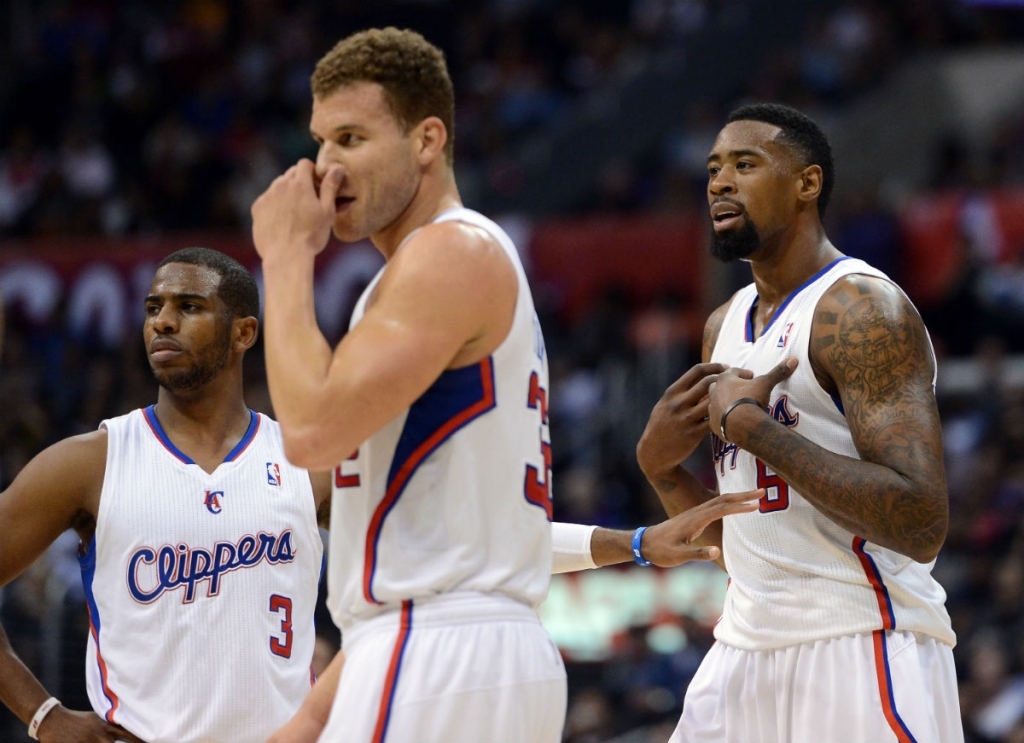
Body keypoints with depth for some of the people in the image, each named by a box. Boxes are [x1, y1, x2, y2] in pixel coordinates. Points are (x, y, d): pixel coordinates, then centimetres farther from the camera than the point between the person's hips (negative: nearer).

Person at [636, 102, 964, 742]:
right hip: (750, 646, 8)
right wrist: (660, 465, 2)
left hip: (864, 650, -8)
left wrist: (752, 425, -20)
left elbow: (922, 525, -24)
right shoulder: (726, 326, 15)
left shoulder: (862, 310, -13)